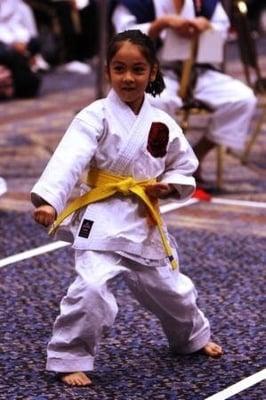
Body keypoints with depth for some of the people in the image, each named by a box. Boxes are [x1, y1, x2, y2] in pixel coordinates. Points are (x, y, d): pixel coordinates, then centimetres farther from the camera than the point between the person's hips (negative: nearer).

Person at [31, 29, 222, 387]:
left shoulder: (162, 123, 2)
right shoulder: (95, 116, -13)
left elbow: (184, 167, 16)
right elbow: (69, 160, -27)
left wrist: (168, 186, -6)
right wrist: (48, 200, -42)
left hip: (145, 219, 5)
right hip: (103, 217, -5)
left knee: (168, 287, 20)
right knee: (91, 288, -23)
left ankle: (192, 336, 49)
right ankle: (69, 359, -7)